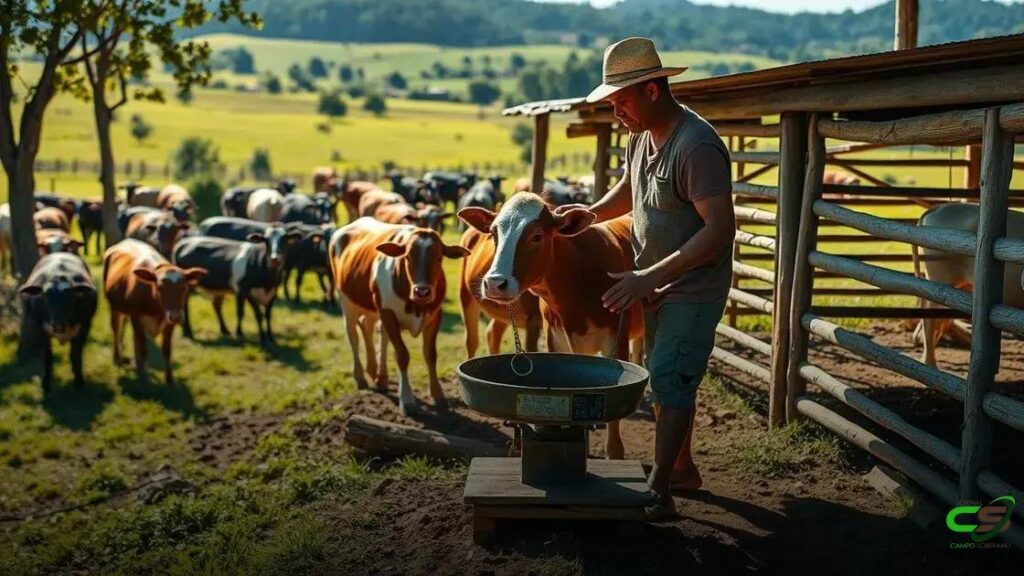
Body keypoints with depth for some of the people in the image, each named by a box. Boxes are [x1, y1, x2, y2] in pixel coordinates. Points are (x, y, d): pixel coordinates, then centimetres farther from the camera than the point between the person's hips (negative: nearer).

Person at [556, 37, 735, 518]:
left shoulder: (697, 146, -26)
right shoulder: (641, 136, 4)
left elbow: (721, 227, -30)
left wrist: (650, 276, -33)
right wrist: (593, 212, 1)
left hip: (694, 288, -9)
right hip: (657, 284, 9)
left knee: (670, 381, -9)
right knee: (662, 377, 17)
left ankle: (658, 493, -2)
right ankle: (681, 468, 33)